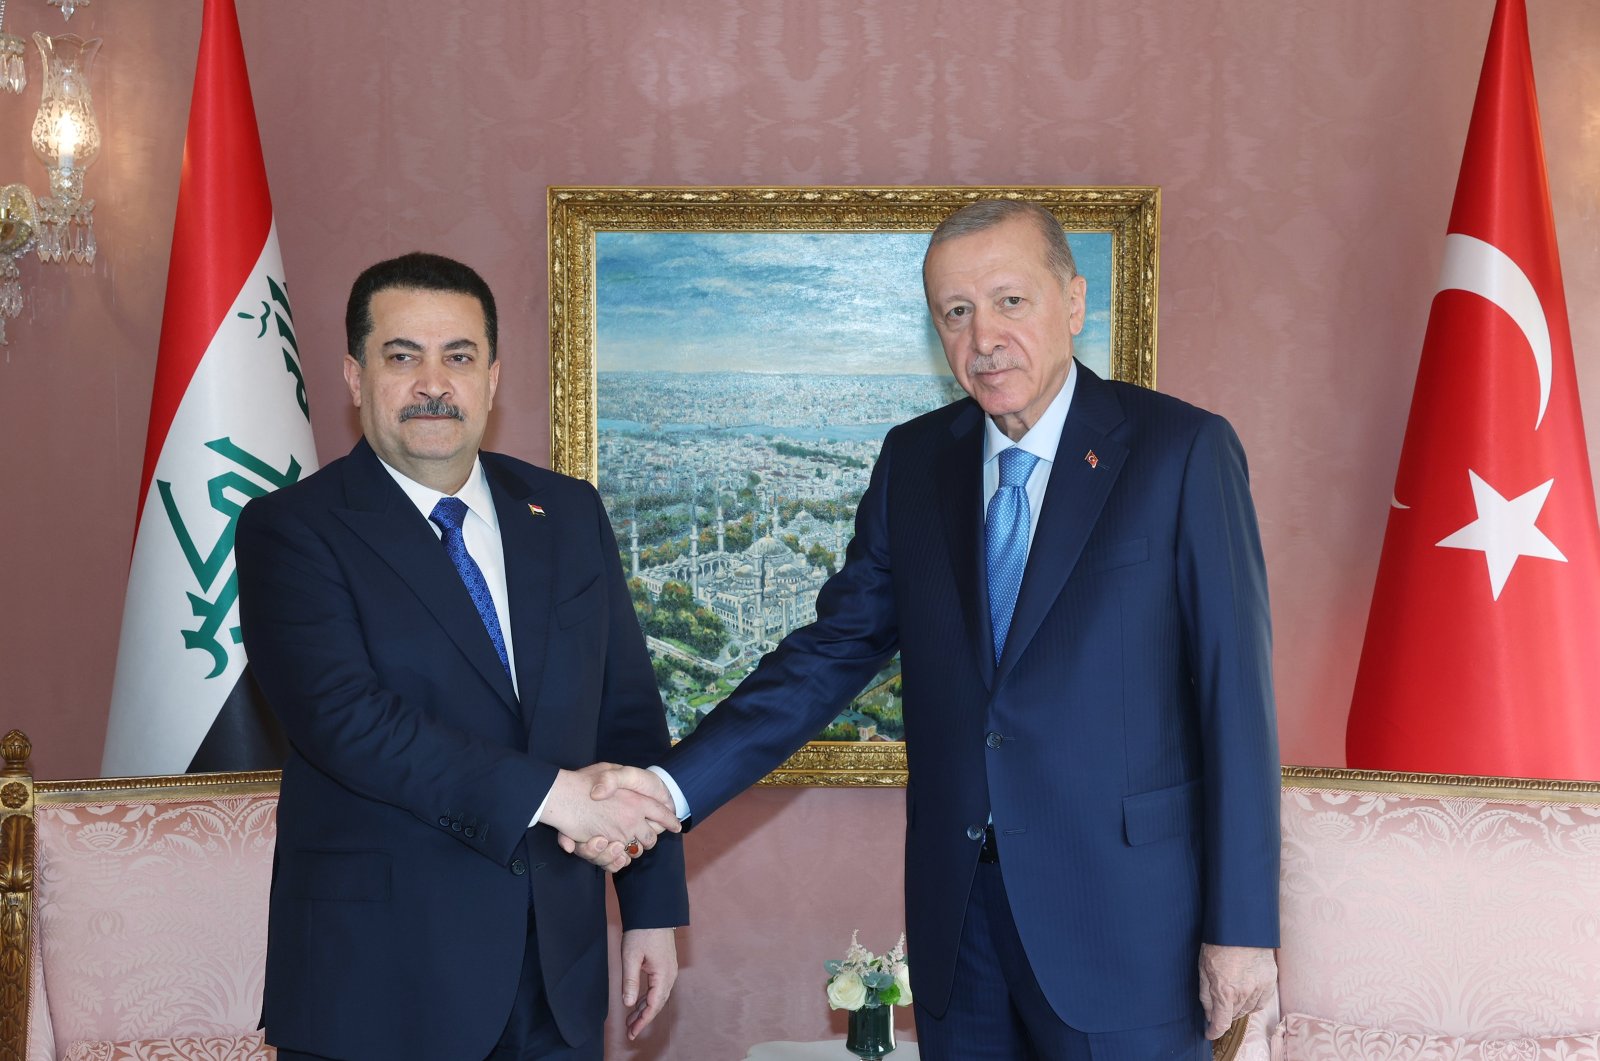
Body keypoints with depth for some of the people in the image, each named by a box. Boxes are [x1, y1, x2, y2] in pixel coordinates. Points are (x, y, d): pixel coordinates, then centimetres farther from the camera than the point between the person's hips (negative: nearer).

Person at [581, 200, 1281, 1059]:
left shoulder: (1180, 449, -7)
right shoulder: (914, 460, 7)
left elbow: (1235, 693, -8)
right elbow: (834, 650, 6)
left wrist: (1242, 925, -10)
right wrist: (673, 785, -7)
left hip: (1124, 912, -4)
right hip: (959, 911, 4)